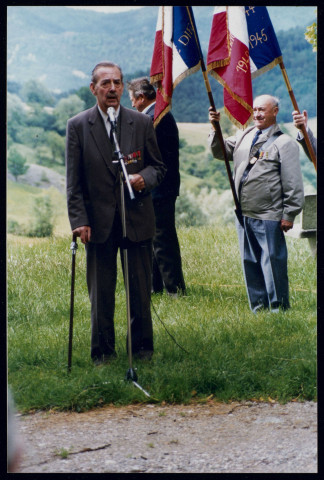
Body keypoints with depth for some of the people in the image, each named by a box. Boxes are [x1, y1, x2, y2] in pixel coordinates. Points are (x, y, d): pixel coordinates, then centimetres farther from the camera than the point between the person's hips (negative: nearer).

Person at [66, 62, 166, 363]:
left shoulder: (142, 123, 4)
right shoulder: (77, 126, 0)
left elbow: (158, 167, 11)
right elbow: (73, 181, -1)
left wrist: (145, 178, -13)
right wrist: (79, 220, -8)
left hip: (137, 219, 1)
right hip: (98, 222, -1)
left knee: (140, 290, 7)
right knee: (100, 293, 6)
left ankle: (142, 347, 21)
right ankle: (103, 350, 17)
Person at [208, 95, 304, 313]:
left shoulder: (284, 143, -6)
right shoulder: (245, 137, 14)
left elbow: (293, 184, -8)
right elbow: (220, 151, 21)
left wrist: (289, 214, -11)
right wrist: (216, 129, 4)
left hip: (269, 217, -7)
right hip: (244, 214, 7)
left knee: (273, 262, -3)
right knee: (250, 263, 12)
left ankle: (279, 309, 7)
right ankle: (258, 308, 22)